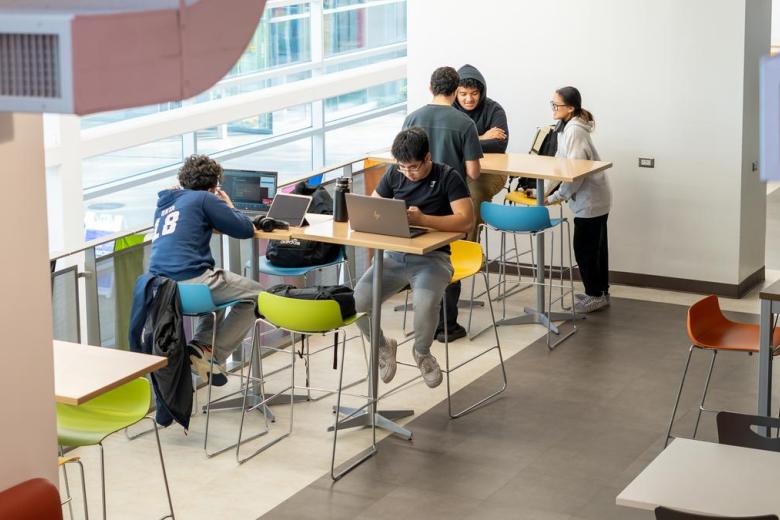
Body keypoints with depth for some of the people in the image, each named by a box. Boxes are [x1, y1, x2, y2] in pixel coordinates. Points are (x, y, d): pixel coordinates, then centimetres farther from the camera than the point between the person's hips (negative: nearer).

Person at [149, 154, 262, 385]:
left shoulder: (165, 203, 23)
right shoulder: (204, 199, 2)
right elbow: (245, 229, 2)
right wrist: (229, 207, 22)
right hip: (191, 278, -8)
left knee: (221, 285, 35)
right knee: (255, 294, 11)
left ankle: (200, 345, 14)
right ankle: (211, 354, 1)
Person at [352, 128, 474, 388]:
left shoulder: (448, 177, -6)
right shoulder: (394, 174, 7)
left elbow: (466, 220, -16)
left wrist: (422, 219, -27)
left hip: (432, 257, -4)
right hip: (394, 255, 4)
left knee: (425, 304, -35)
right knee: (358, 301, -22)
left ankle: (422, 352, 1)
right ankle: (383, 346, 11)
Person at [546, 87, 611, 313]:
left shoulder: (574, 132, -21)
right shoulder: (567, 127, 9)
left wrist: (556, 197, -21)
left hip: (590, 200, -10)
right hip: (595, 198, 10)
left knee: (585, 248, -2)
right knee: (596, 246, 16)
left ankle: (595, 295, 8)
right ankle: (600, 292, 26)